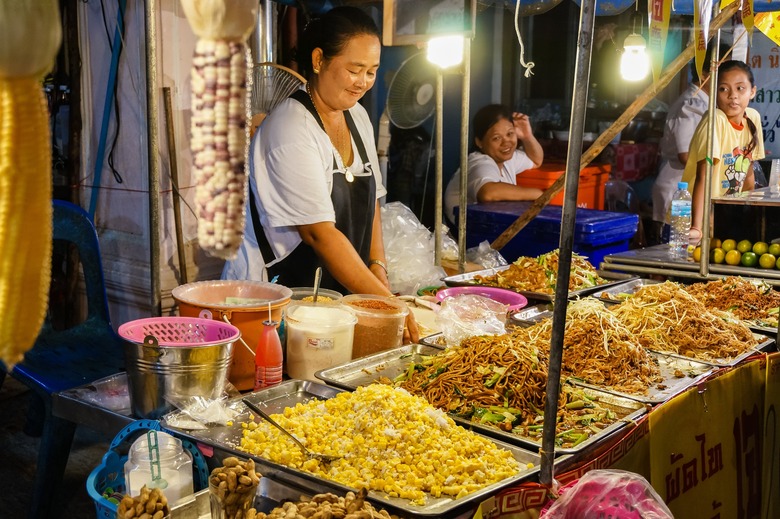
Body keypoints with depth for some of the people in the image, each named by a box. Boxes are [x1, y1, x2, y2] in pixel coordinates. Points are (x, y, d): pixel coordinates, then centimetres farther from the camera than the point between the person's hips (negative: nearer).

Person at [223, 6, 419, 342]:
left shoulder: (358, 117, 7)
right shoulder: (291, 129, -19)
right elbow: (320, 233, -23)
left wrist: (378, 269, -1)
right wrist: (385, 301, -24)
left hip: (340, 295, 7)